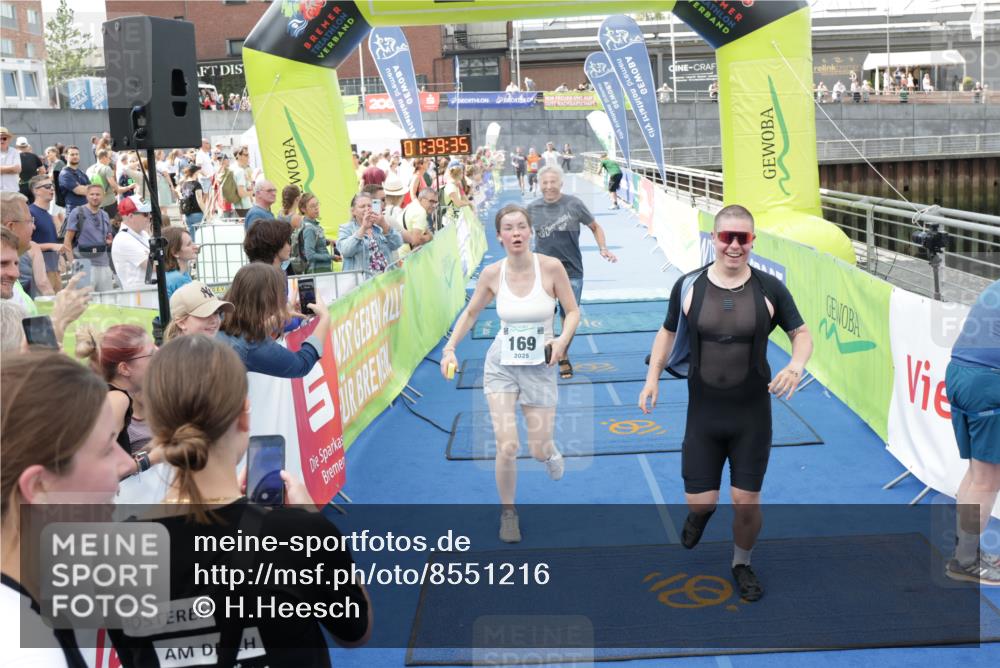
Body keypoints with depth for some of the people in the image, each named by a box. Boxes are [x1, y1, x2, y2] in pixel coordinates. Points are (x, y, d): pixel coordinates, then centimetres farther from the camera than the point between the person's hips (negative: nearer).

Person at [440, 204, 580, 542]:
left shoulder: (551, 267, -13)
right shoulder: (492, 274, -8)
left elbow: (573, 311, -3)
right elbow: (470, 314, 7)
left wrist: (563, 339, -21)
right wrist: (450, 348, -4)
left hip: (539, 366, 0)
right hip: (501, 365, 0)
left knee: (538, 450, 4)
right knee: (507, 446, -10)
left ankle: (549, 451, 45)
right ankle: (508, 513, 15)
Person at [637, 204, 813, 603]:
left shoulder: (769, 289, -8)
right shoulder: (689, 286, -6)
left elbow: (802, 334, 2)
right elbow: (668, 333, 9)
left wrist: (796, 365, -18)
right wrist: (653, 377, -1)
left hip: (752, 417, 0)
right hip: (702, 416, 0)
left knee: (746, 502, 5)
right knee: (700, 501, 3)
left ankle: (741, 563, 35)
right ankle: (700, 512, 44)